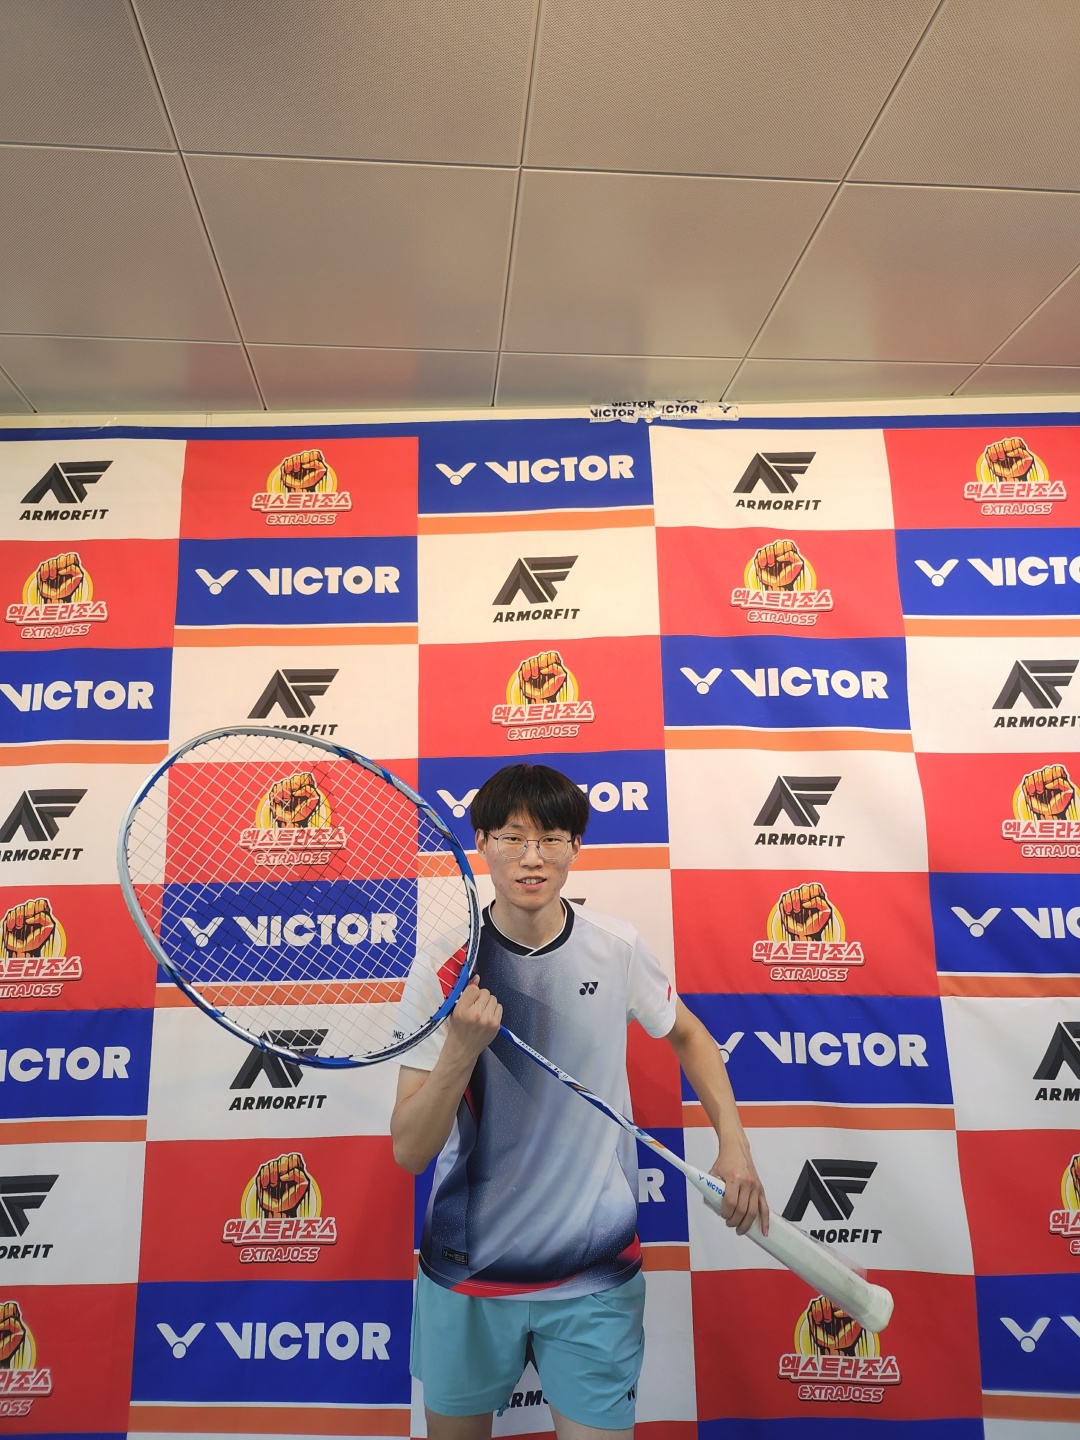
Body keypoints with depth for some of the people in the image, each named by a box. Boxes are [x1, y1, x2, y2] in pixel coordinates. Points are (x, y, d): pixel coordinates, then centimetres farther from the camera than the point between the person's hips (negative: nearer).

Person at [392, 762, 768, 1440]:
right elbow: (409, 1153, -16)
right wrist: (462, 1047, -33)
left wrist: (734, 1146, 0)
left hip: (598, 1280, 0)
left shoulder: (618, 947, -10)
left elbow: (687, 1033, 11)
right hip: (466, 1275, 0)